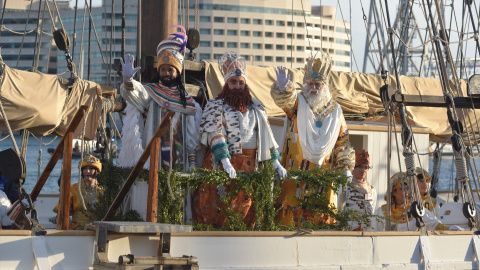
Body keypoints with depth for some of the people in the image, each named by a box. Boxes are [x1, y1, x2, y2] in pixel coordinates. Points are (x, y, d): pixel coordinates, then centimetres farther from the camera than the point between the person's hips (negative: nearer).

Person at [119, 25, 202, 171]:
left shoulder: (187, 100, 14)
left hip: (179, 156, 3)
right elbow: (135, 93, -18)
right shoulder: (150, 92, 6)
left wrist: (192, 161, 8)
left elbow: (192, 133, 14)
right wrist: (128, 80, -41)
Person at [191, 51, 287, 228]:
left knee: (245, 207, 0)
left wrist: (276, 162, 5)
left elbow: (266, 135, 15)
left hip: (250, 166, 4)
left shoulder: (255, 107, 17)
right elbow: (215, 135, -10)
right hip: (223, 163, -4)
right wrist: (226, 162, -24)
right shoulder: (216, 106, 2)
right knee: (220, 207, -9)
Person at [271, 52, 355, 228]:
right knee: (293, 213, -7)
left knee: (321, 216, 1)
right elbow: (284, 99, -20)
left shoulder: (335, 110, 12)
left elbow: (342, 142, 15)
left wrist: (345, 168, 7)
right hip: (295, 173, -2)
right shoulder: (297, 103, 3)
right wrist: (282, 86, -43)